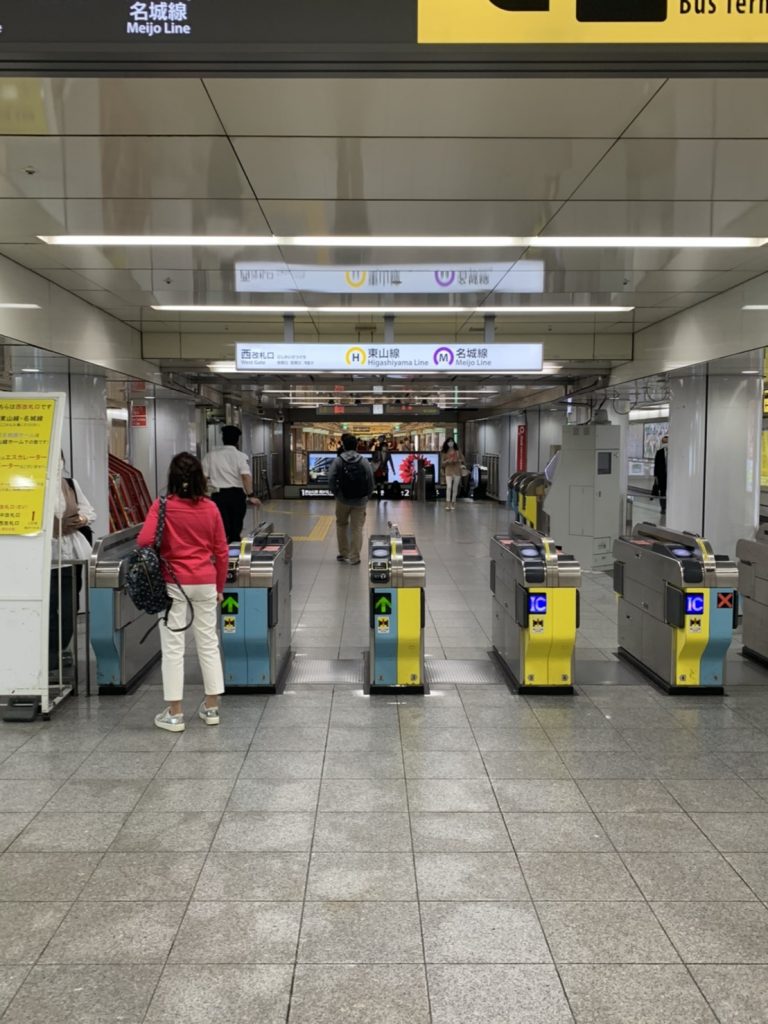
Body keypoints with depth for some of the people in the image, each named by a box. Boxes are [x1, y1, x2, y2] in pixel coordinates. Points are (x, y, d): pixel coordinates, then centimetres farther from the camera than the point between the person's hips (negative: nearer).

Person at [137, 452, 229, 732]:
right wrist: (219, 587, 14)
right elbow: (221, 552, 4)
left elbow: (144, 541, -17)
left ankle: (174, 713, 7)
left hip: (173, 583, -3)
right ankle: (211, 707, 19)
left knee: (173, 647, 3)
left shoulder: (162, 506, -8)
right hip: (204, 583, 3)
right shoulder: (210, 508, 1)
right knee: (208, 643, 12)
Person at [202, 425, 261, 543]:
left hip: (218, 495, 0)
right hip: (236, 494, 0)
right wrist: (251, 496, -15)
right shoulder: (241, 456, 0)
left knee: (222, 530, -4)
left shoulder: (211, 455, 6)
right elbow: (246, 476, -14)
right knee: (236, 530, 12)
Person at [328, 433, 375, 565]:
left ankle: (343, 553, 25)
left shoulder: (338, 461, -7)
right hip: (360, 500, 0)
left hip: (343, 499, 0)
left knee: (341, 525, 20)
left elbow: (331, 480, -12)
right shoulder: (364, 462, -5)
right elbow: (371, 481, -7)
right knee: (357, 528, 6)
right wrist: (367, 496, 6)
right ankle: (354, 557, 7)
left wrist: (336, 493, 4)